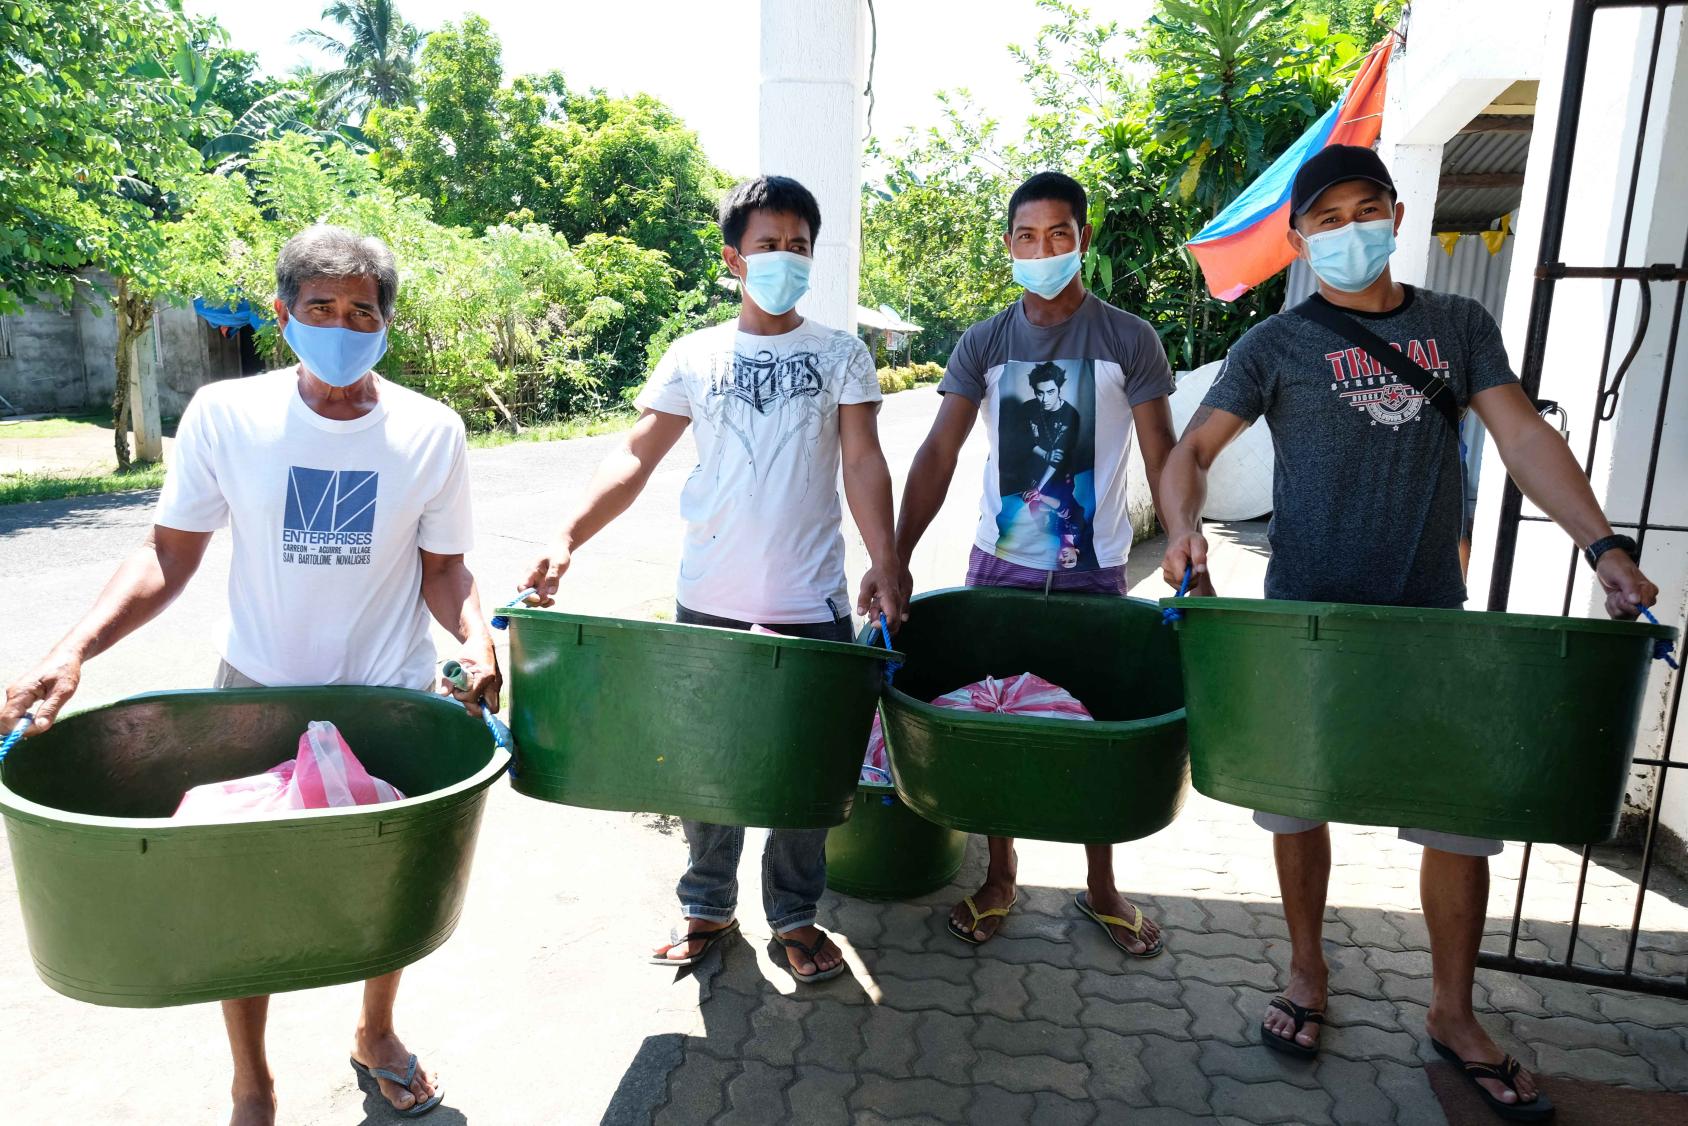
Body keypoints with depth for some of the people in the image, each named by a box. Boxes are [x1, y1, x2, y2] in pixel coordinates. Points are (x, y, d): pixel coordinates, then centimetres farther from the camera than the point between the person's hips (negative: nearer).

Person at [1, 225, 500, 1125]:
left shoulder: (431, 432, -9)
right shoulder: (225, 415, -10)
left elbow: (442, 568, -3)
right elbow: (169, 556, -5)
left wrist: (475, 637, -22)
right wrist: (72, 651, -18)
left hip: (389, 696, 1)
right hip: (257, 690, 0)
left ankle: (377, 1033, 46)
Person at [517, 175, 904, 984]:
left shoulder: (840, 355, 4)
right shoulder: (695, 357, 5)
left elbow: (863, 464, -5)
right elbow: (635, 458, 0)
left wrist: (884, 562, -20)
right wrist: (568, 538, -13)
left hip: (809, 605, -1)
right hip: (709, 603, 1)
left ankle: (795, 916, 28)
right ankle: (706, 904, 32)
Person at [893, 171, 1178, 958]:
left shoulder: (1129, 341, -3)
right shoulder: (983, 344, 1)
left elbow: (1161, 457, -4)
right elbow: (939, 454, -5)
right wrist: (897, 557, -15)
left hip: (1094, 572, -1)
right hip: (999, 566, 2)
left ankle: (1101, 887, 29)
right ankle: (999, 876, 29)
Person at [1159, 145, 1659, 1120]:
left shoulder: (1459, 326, 9)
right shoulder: (1277, 345, 0)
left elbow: (1524, 435, 2)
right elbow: (1193, 451, -4)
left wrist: (1603, 545, -10)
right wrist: (1185, 527, -24)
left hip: (1432, 621, 2)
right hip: (1305, 624, -2)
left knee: (1463, 818, 7)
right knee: (1298, 806, 8)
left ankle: (1454, 1013, 27)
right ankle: (1308, 971, 31)